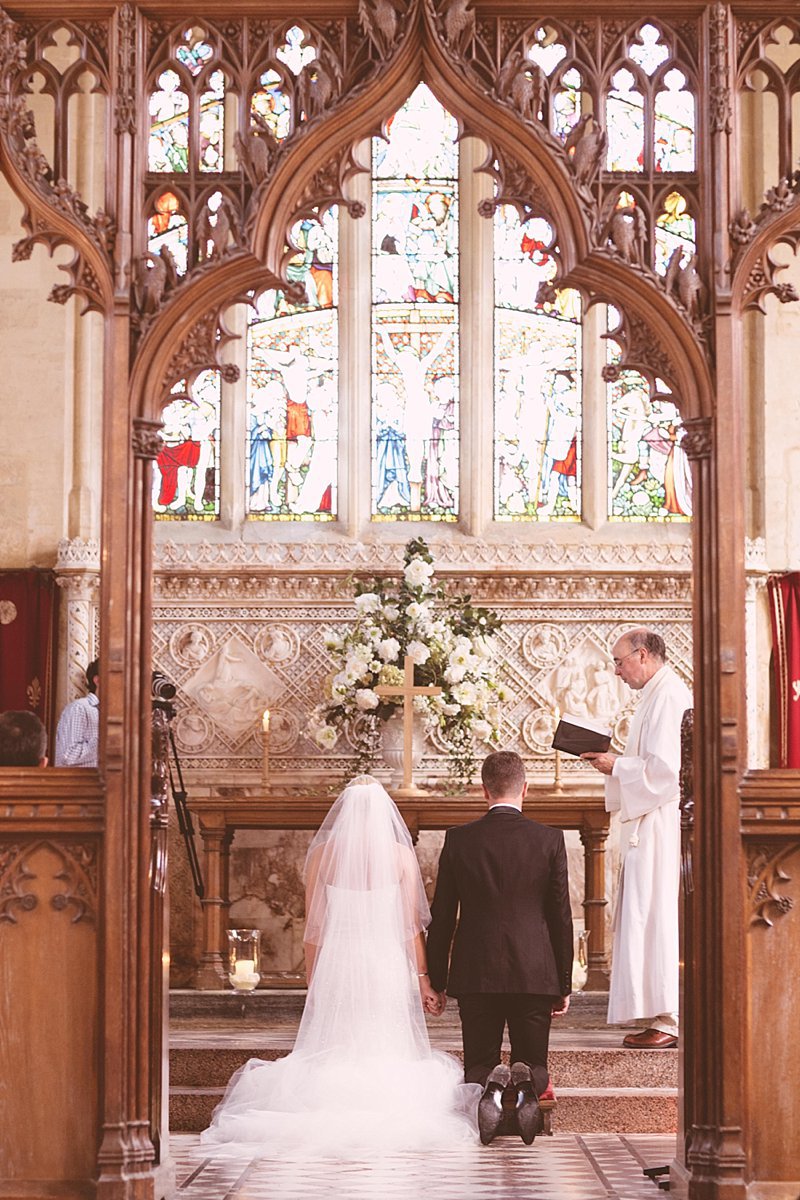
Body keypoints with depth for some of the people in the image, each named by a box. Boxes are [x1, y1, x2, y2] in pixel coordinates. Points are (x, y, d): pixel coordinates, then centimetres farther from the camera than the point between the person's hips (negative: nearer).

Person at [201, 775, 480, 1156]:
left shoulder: (322, 854, -1)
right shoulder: (400, 855, -3)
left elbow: (314, 928, 3)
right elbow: (411, 926, -1)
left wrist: (313, 981, 13)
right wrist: (422, 979, 6)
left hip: (336, 966, 1)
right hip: (388, 965, -1)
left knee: (332, 1056, 8)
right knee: (389, 1055, 6)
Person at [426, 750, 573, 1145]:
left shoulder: (458, 840, 0)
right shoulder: (549, 839, -1)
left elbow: (441, 917, 3)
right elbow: (561, 917, 1)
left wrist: (436, 979, 12)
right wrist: (564, 984, 10)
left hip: (476, 974, 0)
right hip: (534, 974, 0)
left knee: (477, 1066, 11)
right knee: (535, 1065, 13)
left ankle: (491, 1085, -25)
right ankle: (525, 1083, -24)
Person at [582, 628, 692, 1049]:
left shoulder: (667, 697, -15)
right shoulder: (662, 694, 18)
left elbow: (663, 766, -22)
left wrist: (617, 766, -11)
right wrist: (616, 761, 12)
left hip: (660, 825, -11)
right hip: (651, 824, 11)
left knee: (655, 918, -9)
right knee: (651, 919, 10)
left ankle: (665, 1021, -8)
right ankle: (661, 1017, 12)